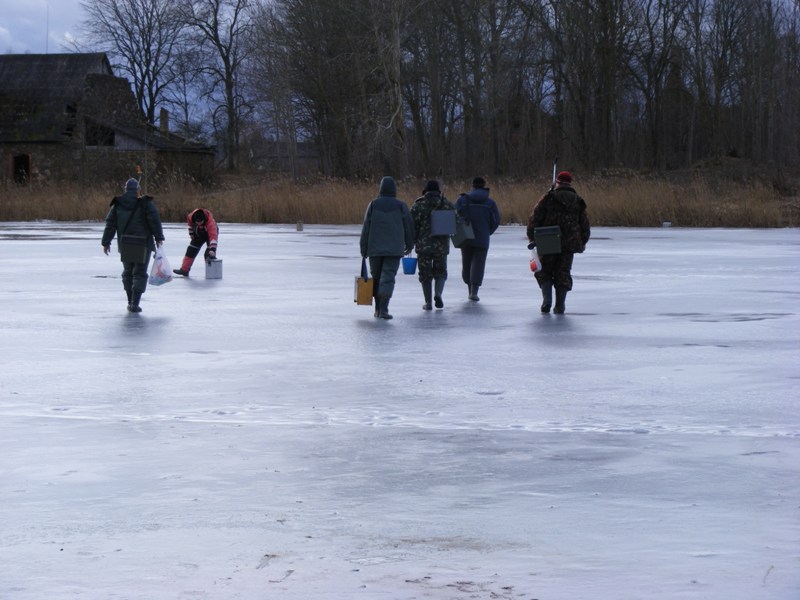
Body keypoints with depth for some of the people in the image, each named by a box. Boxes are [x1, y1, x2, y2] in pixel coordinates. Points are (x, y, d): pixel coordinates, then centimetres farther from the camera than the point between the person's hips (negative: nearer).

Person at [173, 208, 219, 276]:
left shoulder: (211, 223, -45)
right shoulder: (191, 217, -31)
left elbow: (213, 236, -52)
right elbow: (190, 224, -5)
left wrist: (212, 249, -61)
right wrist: (191, 233, 2)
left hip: (210, 233, -5)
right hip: (198, 234, 5)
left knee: (209, 254, -21)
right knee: (191, 250, 5)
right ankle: (184, 269, 13)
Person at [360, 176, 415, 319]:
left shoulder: (373, 205, -1)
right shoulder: (401, 206, -1)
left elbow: (366, 228, -1)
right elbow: (409, 227, 5)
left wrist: (364, 249, 5)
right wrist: (409, 245, 20)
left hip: (375, 248, 1)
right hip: (394, 249, -1)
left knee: (376, 277, 14)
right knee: (388, 277, -5)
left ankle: (378, 308, 18)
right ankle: (383, 309, -19)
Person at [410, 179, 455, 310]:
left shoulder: (419, 205, -4)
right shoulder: (447, 204, 3)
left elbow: (412, 225, -7)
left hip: (423, 245, -2)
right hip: (442, 245, 2)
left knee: (425, 274, 7)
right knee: (440, 272, 14)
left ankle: (428, 302, 4)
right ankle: (438, 294, -12)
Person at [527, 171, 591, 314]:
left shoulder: (548, 199, -3)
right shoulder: (578, 202, 9)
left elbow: (535, 219, -7)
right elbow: (585, 225, 15)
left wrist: (532, 238, -2)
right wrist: (582, 243, 26)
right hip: (569, 245, 2)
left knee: (544, 271, 11)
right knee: (563, 274, 9)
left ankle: (547, 299, -6)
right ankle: (560, 306, 5)